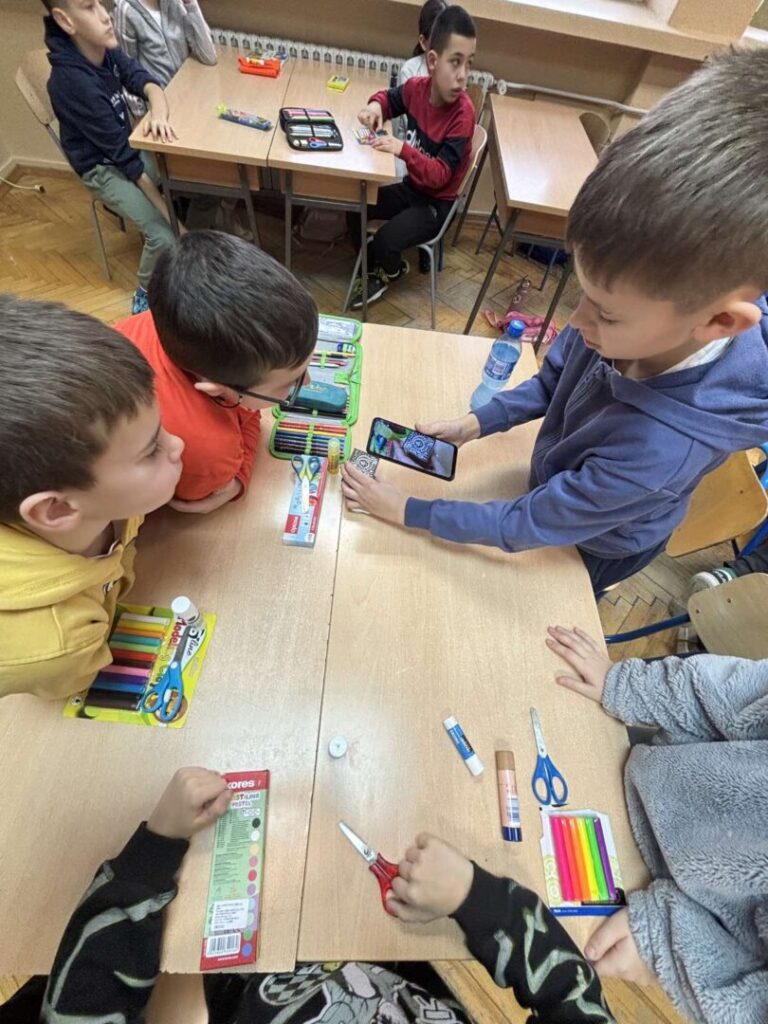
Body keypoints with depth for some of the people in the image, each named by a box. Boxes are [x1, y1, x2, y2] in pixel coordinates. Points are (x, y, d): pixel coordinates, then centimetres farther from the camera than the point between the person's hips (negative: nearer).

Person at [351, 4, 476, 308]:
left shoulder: (463, 113, -22)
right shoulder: (416, 87, -6)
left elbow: (440, 174, -26)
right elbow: (390, 97, 16)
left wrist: (403, 149, -37)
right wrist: (375, 105, -8)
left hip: (437, 203, -6)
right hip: (410, 187, 6)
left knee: (385, 243, -25)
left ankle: (392, 270, 13)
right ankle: (374, 267, 18)